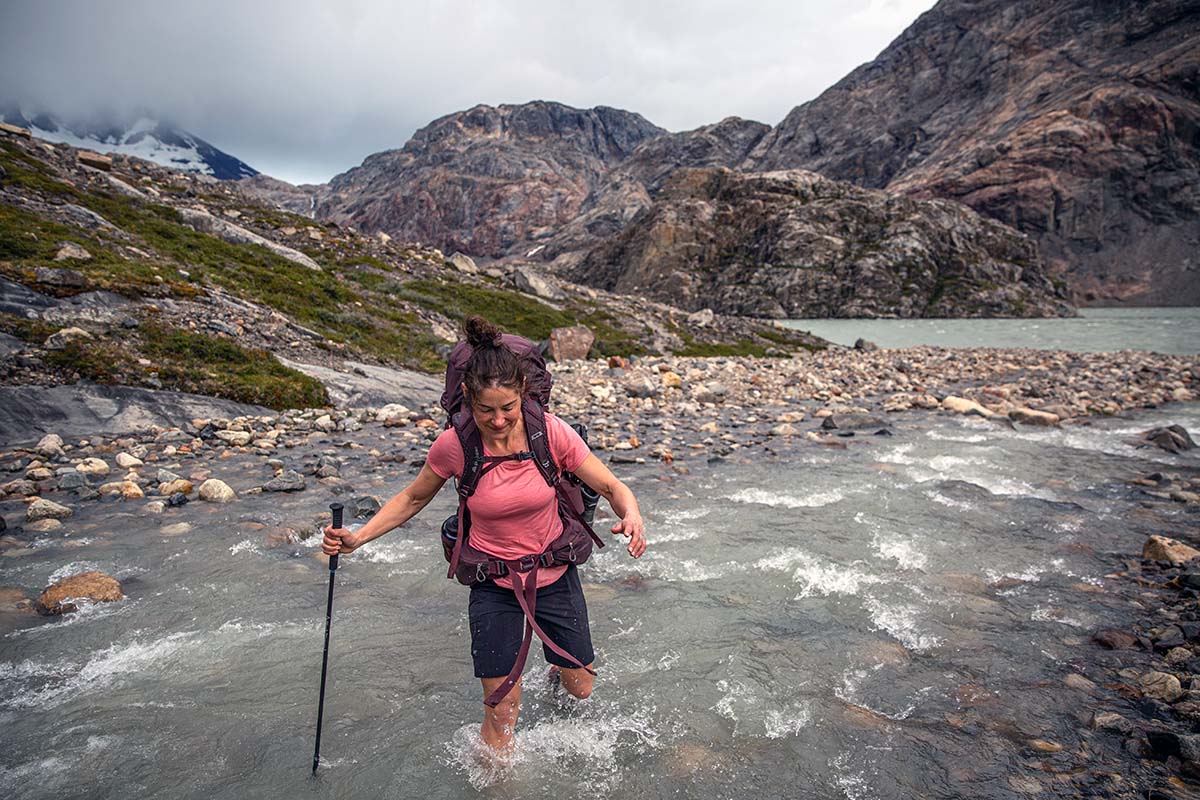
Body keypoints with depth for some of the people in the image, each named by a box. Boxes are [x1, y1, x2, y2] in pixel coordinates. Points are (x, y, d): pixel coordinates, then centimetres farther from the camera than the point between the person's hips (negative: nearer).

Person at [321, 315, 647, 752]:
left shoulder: (550, 431, -20)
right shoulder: (453, 445, -18)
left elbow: (612, 487, -13)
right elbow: (412, 498, 0)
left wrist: (631, 514, -35)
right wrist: (357, 537, -11)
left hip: (555, 576, 1)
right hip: (494, 586, -1)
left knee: (580, 691, 18)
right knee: (502, 711, 3)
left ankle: (560, 669, 56)